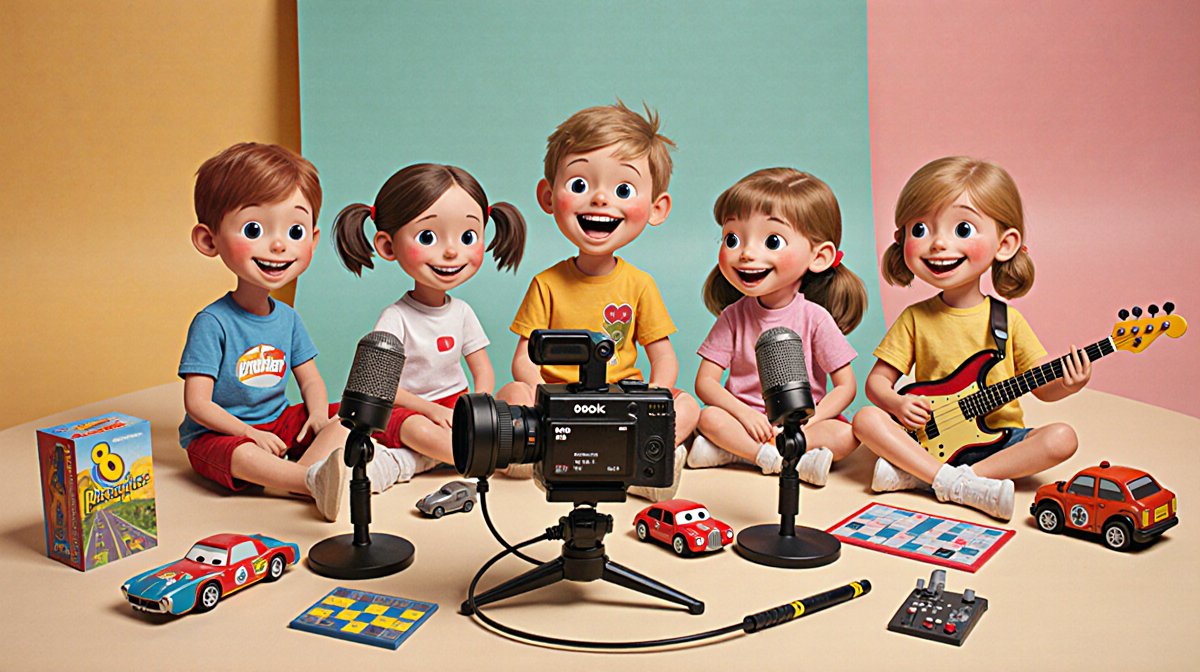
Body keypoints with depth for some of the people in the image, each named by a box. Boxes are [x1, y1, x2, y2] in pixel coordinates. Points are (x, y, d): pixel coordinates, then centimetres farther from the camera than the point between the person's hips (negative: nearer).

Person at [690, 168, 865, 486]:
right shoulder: (733, 317, -1)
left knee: (848, 434, -26)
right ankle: (793, 461, -29)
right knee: (709, 418, -27)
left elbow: (846, 385, -5)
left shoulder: (815, 318, -5)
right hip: (745, 416, 0)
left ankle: (732, 451, -27)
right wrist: (745, 415, -21)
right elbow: (705, 381, -4)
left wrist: (806, 424, -19)